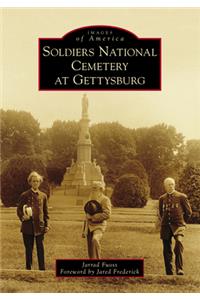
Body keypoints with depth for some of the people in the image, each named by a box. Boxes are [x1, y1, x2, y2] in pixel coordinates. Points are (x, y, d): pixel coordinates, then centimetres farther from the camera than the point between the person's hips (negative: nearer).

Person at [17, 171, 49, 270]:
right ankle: (28, 268, 17)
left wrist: (46, 225, 3)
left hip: (40, 226, 1)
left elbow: (46, 212, 11)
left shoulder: (43, 196, 9)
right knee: (28, 249, 6)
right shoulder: (24, 195, 2)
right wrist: (22, 217, -14)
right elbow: (19, 210, 5)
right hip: (28, 226, -1)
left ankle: (42, 269, 9)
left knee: (40, 248, 3)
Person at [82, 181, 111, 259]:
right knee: (90, 251, 5)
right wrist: (84, 230, 18)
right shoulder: (91, 200, 15)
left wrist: (93, 217, -16)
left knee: (95, 240, -33)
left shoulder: (105, 199, -6)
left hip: (99, 226, -7)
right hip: (89, 227, 7)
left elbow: (107, 214, -18)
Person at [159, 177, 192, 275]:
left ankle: (179, 270, -25)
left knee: (179, 245, -27)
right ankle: (169, 272, 13)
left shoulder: (181, 197, 1)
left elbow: (188, 212, 9)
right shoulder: (162, 198, 10)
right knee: (167, 250, 4)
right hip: (165, 226, 3)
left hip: (178, 225, -3)